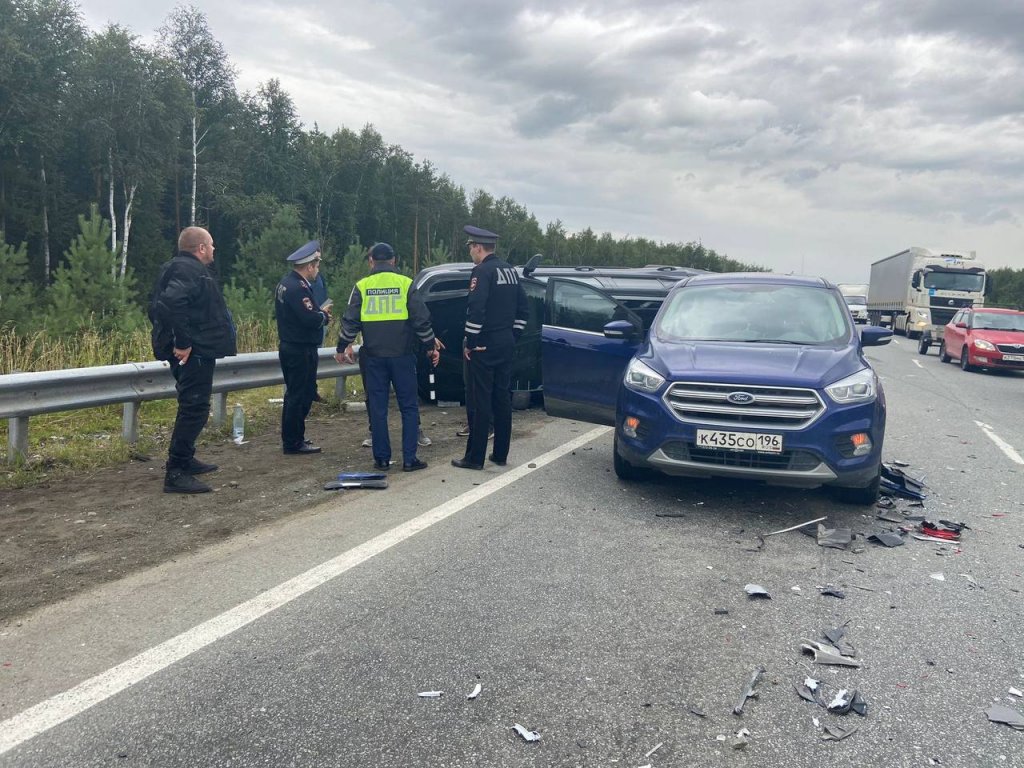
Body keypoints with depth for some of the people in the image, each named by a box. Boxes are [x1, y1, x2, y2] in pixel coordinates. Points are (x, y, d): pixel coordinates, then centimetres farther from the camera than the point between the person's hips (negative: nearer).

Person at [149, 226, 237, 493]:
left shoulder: (179, 268, 17)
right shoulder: (190, 271, -16)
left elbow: (158, 305, 20)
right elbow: (170, 304, -32)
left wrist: (172, 339, 19)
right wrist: (182, 342, -27)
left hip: (190, 351, 11)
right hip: (194, 352, -11)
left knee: (192, 406, 21)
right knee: (194, 408, -9)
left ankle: (185, 460, 32)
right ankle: (175, 473, -7)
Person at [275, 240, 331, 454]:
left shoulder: (285, 283, 12)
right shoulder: (298, 288, -20)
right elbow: (310, 319, -27)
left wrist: (319, 312, 6)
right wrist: (324, 315, -7)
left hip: (288, 347, 10)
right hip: (301, 350, -10)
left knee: (295, 394, 18)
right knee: (301, 396, -2)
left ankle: (291, 438, 27)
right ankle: (293, 443, 4)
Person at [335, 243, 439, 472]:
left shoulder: (362, 286, 2)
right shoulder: (405, 284, -1)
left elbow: (350, 321, 2)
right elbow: (421, 319, -3)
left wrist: (342, 348, 14)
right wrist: (430, 347, 9)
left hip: (374, 357, 1)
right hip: (402, 355, -1)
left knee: (377, 408, 8)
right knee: (409, 407, 6)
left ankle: (382, 459, 11)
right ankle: (409, 459, 4)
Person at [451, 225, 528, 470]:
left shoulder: (482, 271, -13)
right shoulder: (510, 271, 13)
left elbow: (475, 310, -22)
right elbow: (522, 308, 17)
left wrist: (470, 343, -14)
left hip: (484, 346, -8)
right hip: (506, 344, 8)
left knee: (479, 402, -3)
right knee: (502, 399, 12)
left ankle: (474, 457, 2)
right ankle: (500, 454, 19)